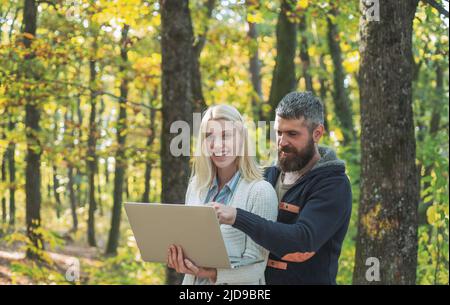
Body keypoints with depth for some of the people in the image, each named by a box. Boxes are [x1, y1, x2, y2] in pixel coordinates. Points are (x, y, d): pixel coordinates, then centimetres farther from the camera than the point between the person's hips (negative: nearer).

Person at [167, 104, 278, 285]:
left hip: (236, 283, -5)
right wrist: (176, 258, -12)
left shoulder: (261, 191, -15)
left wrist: (211, 273, -31)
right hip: (193, 281, 5)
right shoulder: (196, 186, 2)